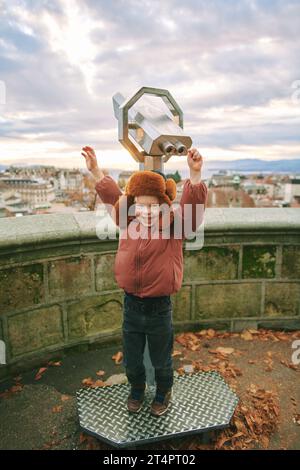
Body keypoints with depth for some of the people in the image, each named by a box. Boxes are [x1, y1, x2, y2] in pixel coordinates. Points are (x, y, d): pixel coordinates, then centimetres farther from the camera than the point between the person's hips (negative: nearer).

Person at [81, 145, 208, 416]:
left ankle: (164, 393, 50)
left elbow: (193, 206, -27)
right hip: (131, 306, 4)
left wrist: (195, 174, -41)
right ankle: (137, 390, 54)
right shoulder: (128, 223, -4)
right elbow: (112, 197, 2)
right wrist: (95, 170, -2)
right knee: (131, 360, 24)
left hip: (159, 309, -3)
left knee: (161, 360, 20)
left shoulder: (173, 226, -14)